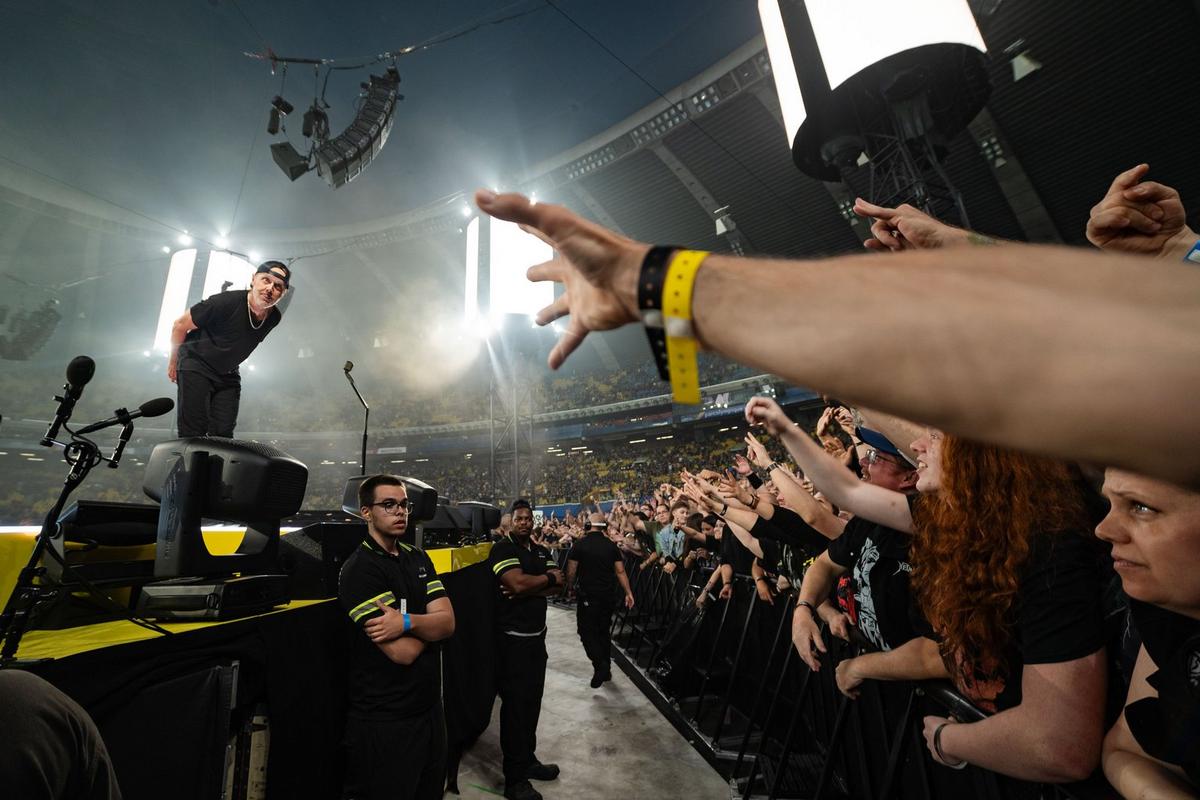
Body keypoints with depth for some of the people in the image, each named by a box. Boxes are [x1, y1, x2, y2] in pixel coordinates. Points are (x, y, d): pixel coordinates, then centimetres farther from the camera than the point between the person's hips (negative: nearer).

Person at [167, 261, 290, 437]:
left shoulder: (274, 318, -7)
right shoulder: (225, 302, -23)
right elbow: (180, 325, -9)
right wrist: (173, 363, 4)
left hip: (228, 375, 5)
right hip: (195, 367, -4)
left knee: (223, 435, -1)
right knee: (193, 436, -10)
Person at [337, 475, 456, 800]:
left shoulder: (418, 558, 4)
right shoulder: (359, 569, -18)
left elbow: (448, 623, -6)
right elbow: (403, 652, -24)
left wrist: (407, 622, -24)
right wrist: (428, 621, -6)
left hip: (430, 707, 7)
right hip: (385, 720, -6)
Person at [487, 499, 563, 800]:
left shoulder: (541, 551, 9)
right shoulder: (502, 548, -13)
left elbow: (560, 585, -1)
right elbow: (518, 583, -28)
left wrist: (528, 590, -18)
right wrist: (548, 578, -12)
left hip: (537, 635, 7)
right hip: (513, 637, -7)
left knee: (532, 700, 17)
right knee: (515, 704, 4)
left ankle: (528, 759, 35)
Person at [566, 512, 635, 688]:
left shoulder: (580, 545, -8)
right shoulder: (611, 546, 3)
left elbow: (571, 572, -8)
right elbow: (620, 571, -1)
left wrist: (570, 587, 10)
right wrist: (628, 593, 3)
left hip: (588, 596, -5)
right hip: (608, 595, 5)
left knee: (587, 632, 5)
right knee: (603, 631, 18)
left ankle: (600, 665, -13)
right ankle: (606, 669, 24)